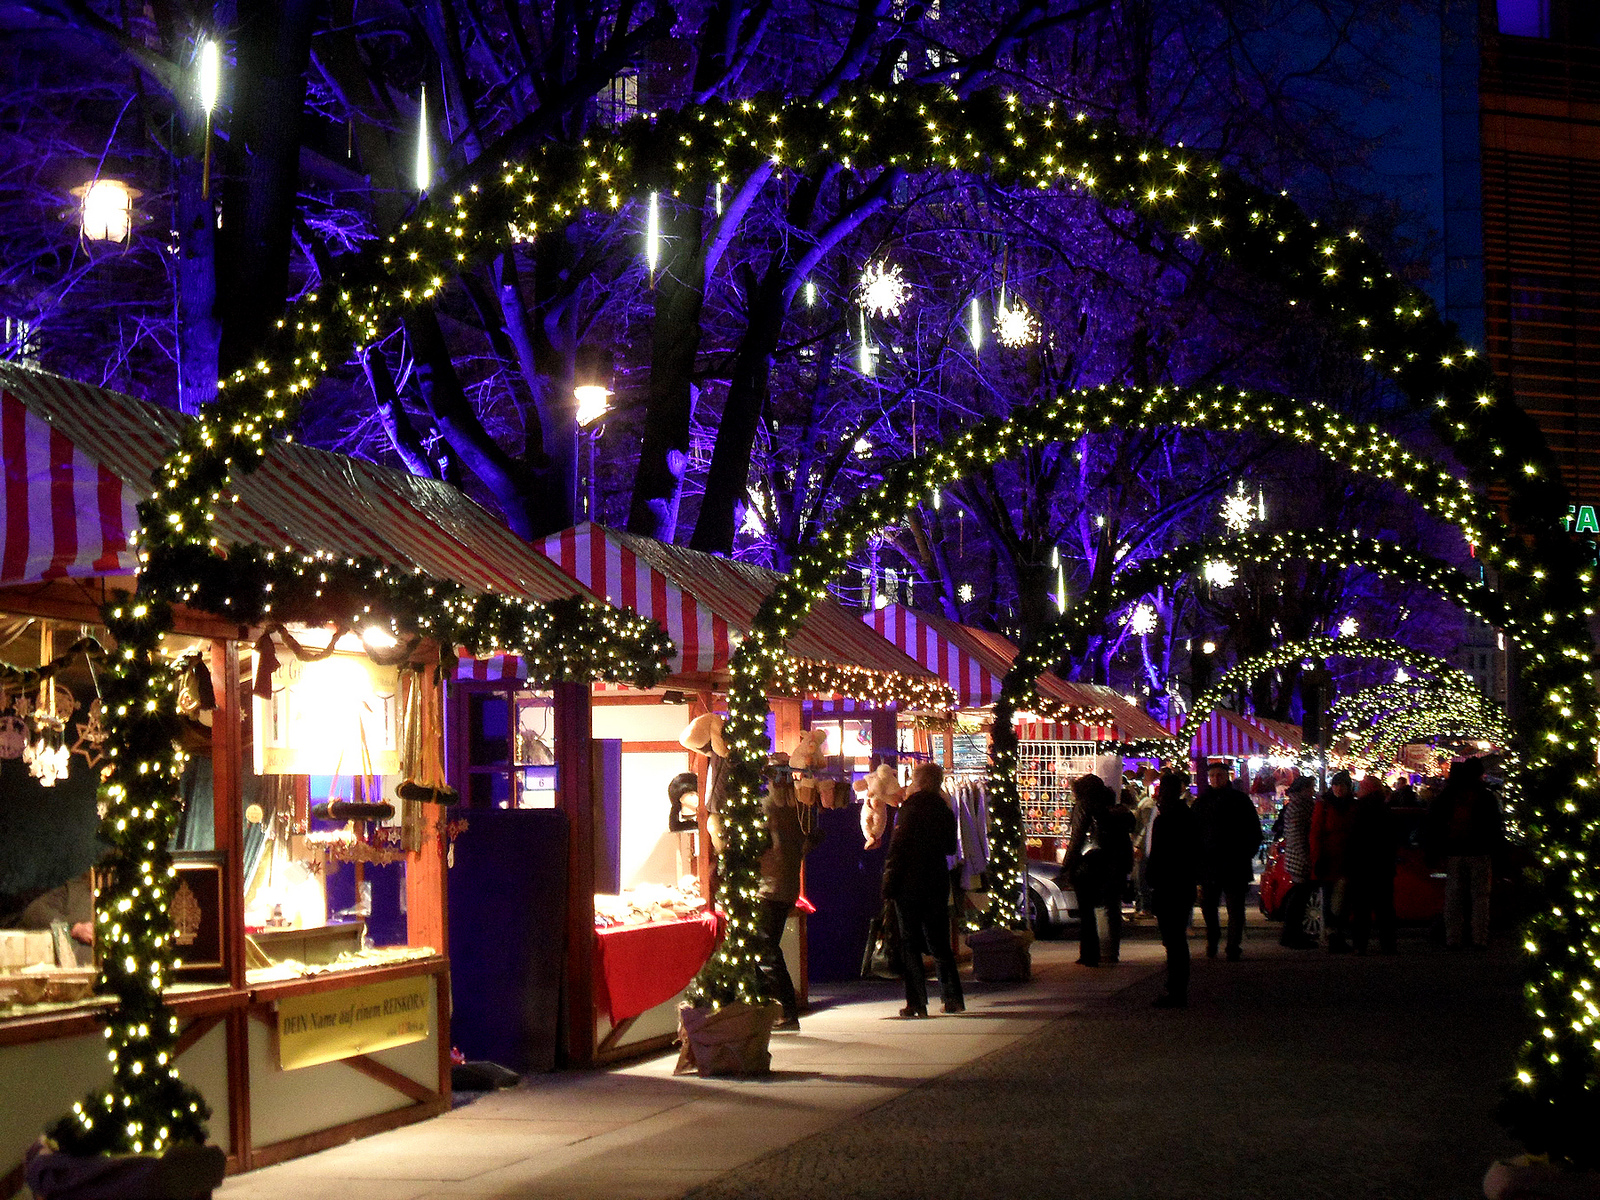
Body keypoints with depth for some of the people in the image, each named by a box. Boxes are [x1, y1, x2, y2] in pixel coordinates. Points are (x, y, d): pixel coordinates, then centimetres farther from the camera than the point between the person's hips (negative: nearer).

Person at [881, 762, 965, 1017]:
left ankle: (917, 1002, -4)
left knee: (910, 943, -1)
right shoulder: (945, 810, 8)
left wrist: (889, 881, -12)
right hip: (938, 884, 5)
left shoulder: (911, 807, -10)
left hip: (910, 884, -5)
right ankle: (953, 998, 12)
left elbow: (898, 846, -14)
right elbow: (951, 848, 20)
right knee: (939, 943, 14)